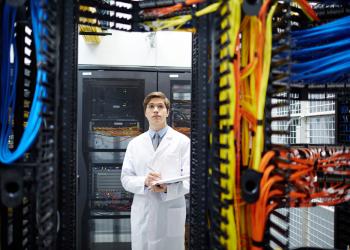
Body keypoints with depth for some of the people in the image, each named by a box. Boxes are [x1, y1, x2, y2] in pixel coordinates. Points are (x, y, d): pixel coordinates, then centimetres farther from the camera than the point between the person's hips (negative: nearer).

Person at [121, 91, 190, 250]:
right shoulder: (135, 143, 9)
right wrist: (144, 182, -15)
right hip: (142, 213, 2)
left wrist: (168, 188, -22)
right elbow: (126, 178, 6)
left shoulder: (182, 141, 1)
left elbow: (189, 178, -4)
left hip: (172, 213, -2)